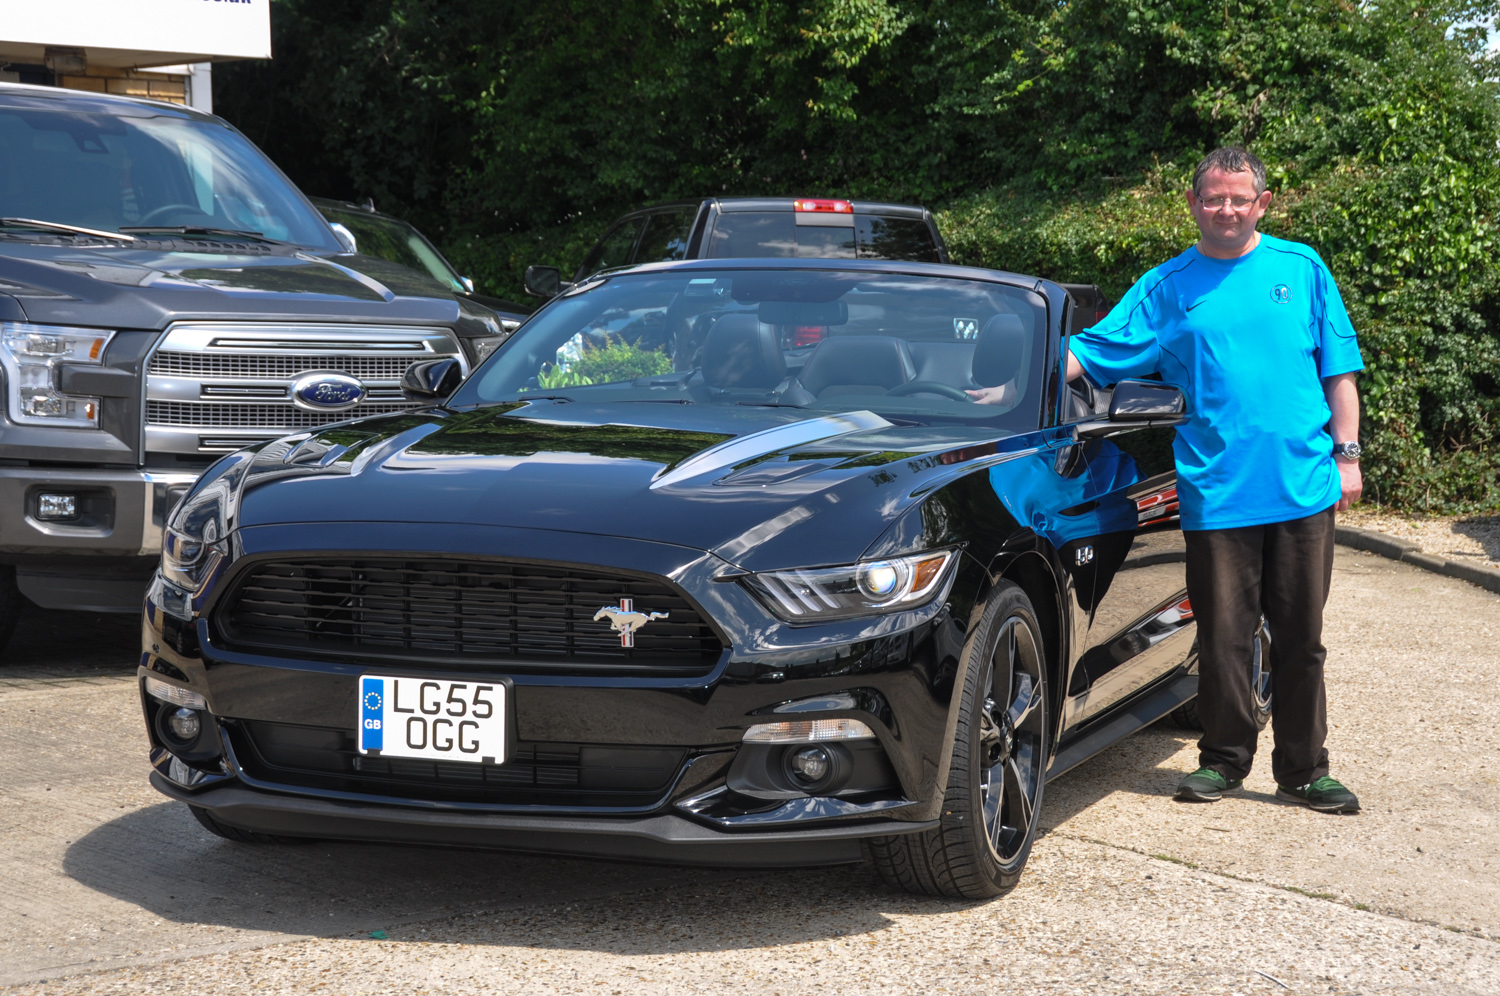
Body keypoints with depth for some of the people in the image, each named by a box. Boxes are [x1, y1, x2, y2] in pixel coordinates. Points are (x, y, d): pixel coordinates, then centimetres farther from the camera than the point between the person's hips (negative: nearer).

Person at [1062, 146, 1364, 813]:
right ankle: (1224, 761, 19)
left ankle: (1303, 771, 15)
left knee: (1300, 638, 6)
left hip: (1304, 487, 1)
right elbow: (1090, 352, 2)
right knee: (1223, 636, 3)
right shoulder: (1167, 287, 7)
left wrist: (1346, 453, 4)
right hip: (1216, 493, -1)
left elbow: (1338, 369, 11)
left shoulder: (1302, 270, 9)